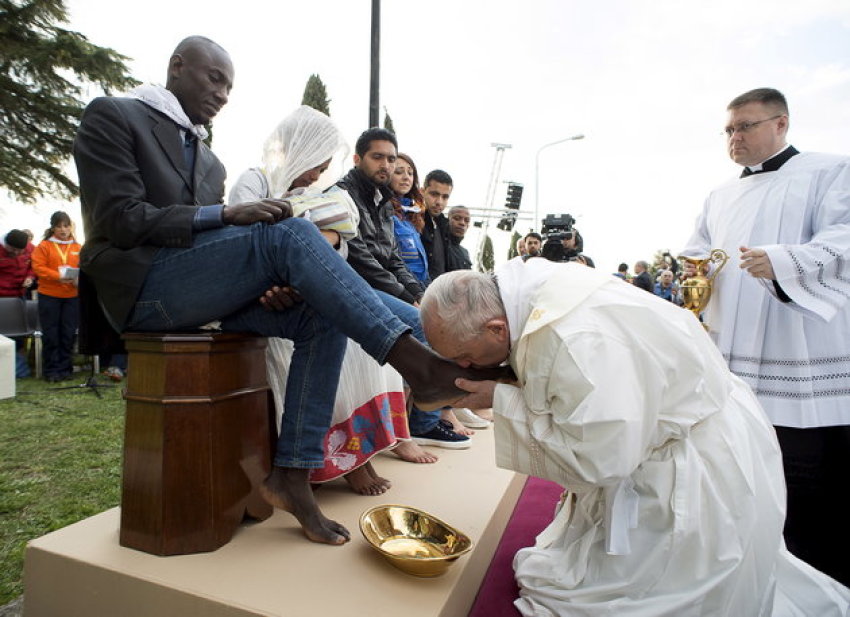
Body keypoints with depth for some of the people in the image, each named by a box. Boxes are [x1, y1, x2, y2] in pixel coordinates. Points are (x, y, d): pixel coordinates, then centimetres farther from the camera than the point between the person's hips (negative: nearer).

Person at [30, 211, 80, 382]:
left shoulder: (78, 248, 9)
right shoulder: (44, 246, 2)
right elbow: (38, 267, -6)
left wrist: (78, 278, -13)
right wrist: (58, 277, -19)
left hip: (72, 296, 2)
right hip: (49, 296, -2)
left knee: (68, 334, 6)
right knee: (51, 334, 3)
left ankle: (65, 368, 16)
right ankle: (51, 370, 11)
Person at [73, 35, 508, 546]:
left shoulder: (210, 162, 24)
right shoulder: (112, 117, 5)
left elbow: (212, 236, 15)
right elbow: (121, 220, -10)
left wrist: (269, 283, -7)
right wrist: (226, 214, -19)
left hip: (200, 291, 7)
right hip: (140, 287, -7)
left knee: (322, 317, -15)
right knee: (290, 231, -27)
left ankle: (292, 473, -15)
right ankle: (415, 363, -34)